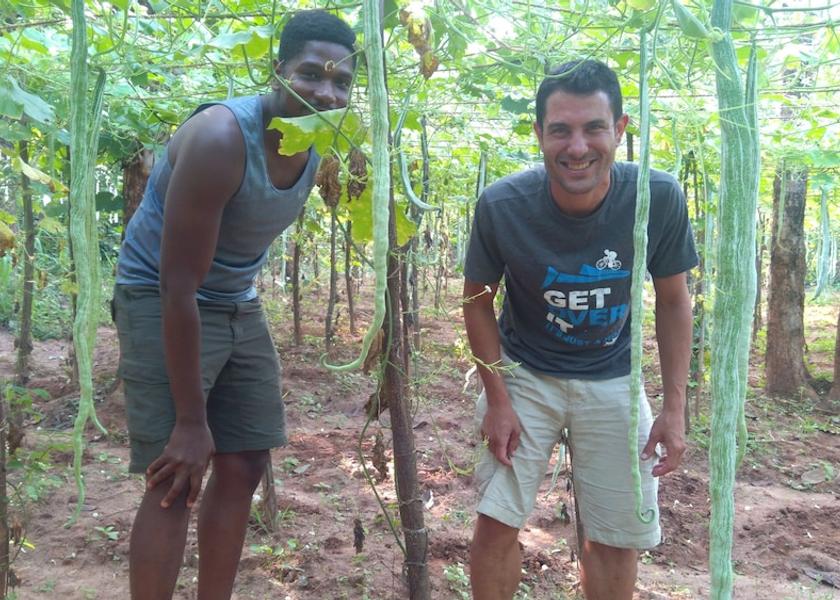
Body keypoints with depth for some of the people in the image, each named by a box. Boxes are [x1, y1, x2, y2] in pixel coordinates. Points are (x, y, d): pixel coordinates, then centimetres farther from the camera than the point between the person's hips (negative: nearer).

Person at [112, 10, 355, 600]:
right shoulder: (220, 141, -27)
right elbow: (178, 288, -28)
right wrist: (190, 420, -25)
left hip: (239, 307, 8)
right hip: (162, 306, -7)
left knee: (243, 469, 9)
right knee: (176, 482, -9)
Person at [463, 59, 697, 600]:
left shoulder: (658, 198, -20)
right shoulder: (502, 205, -23)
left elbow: (673, 301, -5)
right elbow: (478, 300, -6)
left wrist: (675, 408, -6)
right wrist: (498, 400, -9)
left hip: (613, 382, 1)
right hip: (525, 374, -1)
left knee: (618, 537, 8)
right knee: (497, 523, 1)